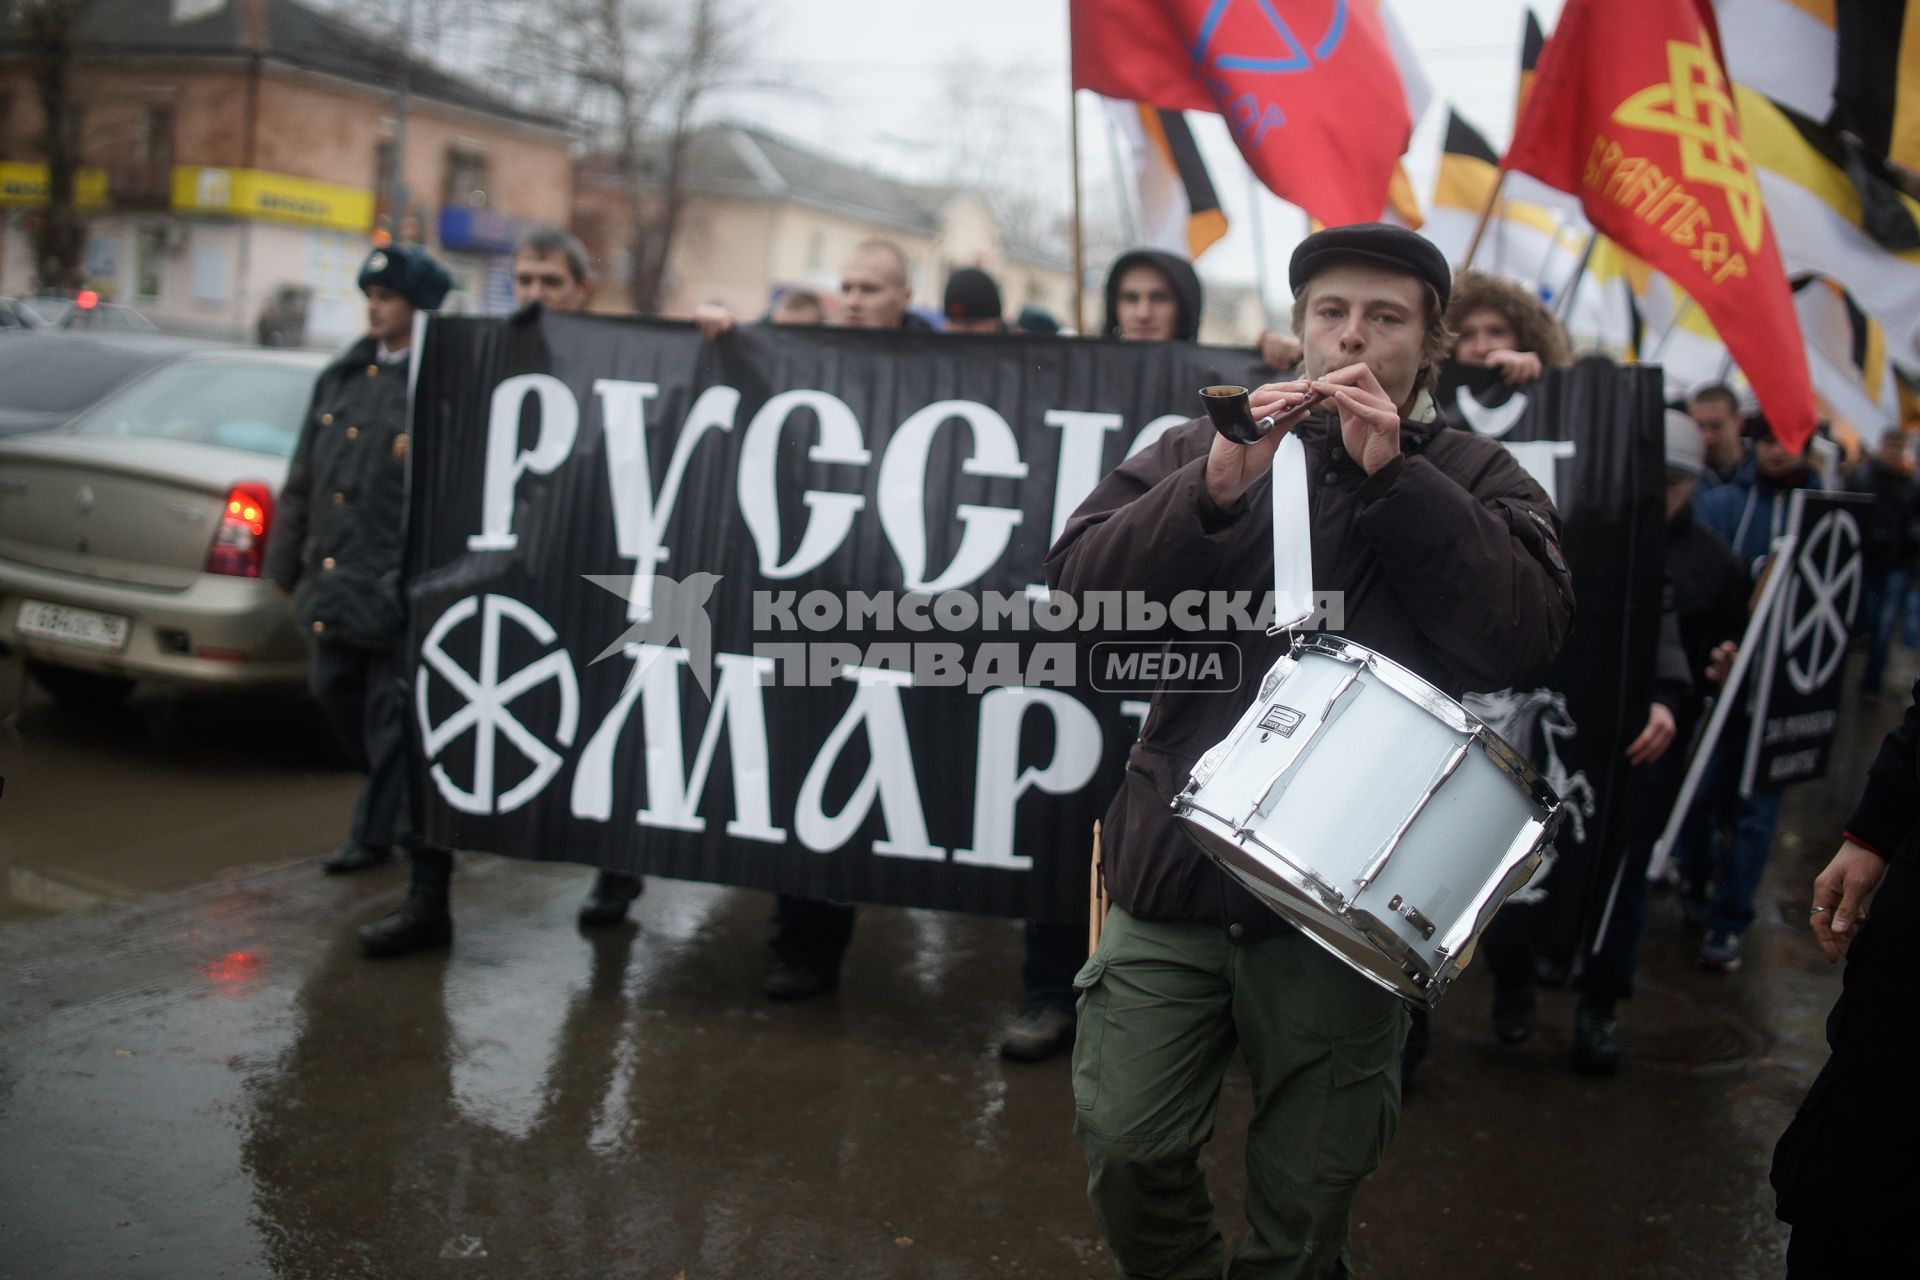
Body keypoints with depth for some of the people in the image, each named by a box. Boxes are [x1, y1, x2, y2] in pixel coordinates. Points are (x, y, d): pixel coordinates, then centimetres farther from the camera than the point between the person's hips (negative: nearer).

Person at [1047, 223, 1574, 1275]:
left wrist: (1391, 474, -15)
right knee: (1124, 1148, -4)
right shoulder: (1200, 451, 9)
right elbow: (1077, 589, -4)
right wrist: (1216, 485, -17)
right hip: (1175, 873, 1)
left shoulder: (1473, 479, 7)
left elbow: (1527, 633, -11)